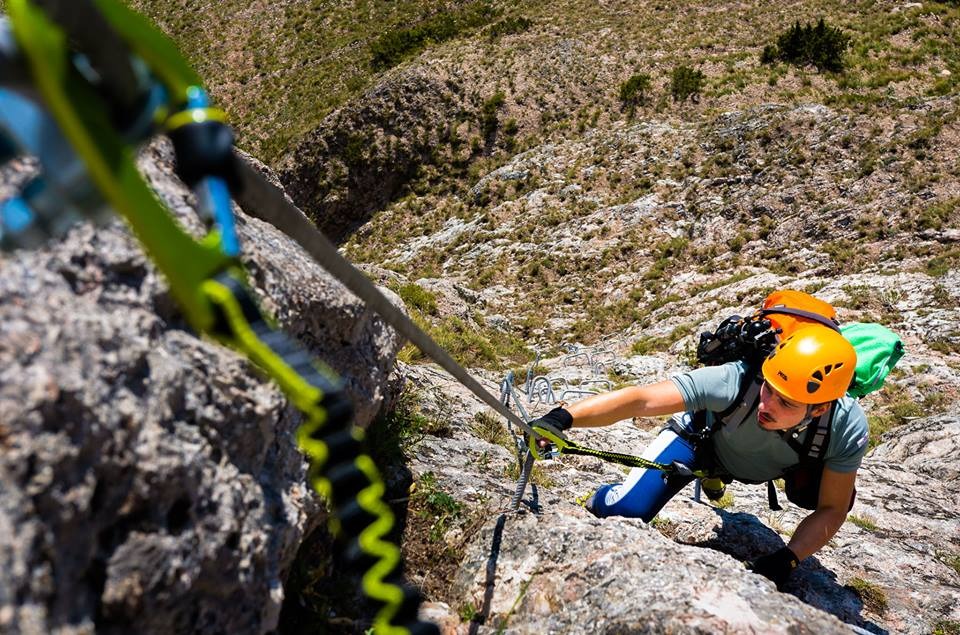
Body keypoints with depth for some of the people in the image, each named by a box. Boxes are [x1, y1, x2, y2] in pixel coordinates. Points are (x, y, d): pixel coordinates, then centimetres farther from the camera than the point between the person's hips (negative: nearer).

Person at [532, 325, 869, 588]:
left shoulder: (848, 427, -33)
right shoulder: (737, 380, -43)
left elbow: (831, 509, -20)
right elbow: (641, 399, -50)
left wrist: (787, 558, -36)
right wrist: (563, 417, -62)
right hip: (702, 436, -4)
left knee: (839, 497, -12)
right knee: (627, 509, -22)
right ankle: (593, 506, 16)